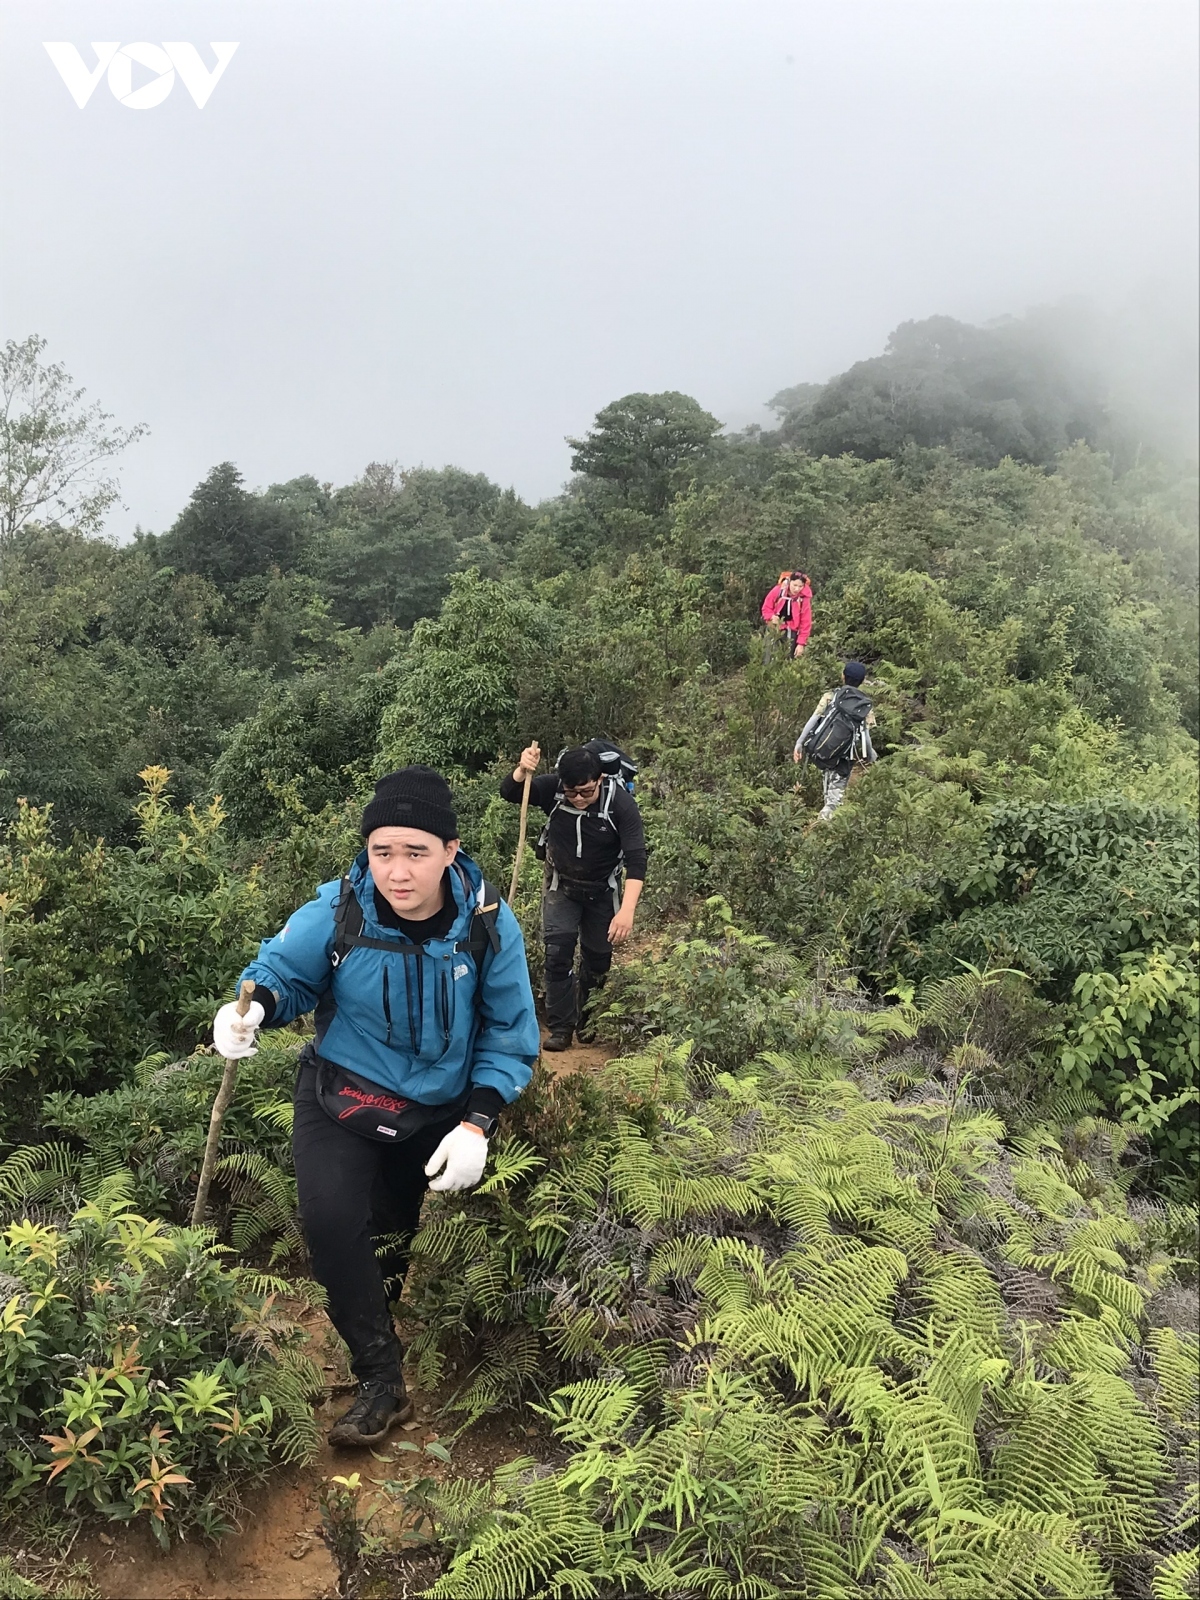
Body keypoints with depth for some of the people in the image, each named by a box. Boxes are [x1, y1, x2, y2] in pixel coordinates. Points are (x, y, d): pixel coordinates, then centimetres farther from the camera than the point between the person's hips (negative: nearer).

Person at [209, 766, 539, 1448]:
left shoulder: (489, 924, -20)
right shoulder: (337, 912, -24)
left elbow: (509, 1034, -11)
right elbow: (284, 969, -8)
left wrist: (477, 1123, -22)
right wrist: (255, 1007, -33)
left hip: (440, 1107, 2)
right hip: (344, 1092, -1)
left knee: (394, 1233, 22)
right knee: (331, 1219, -25)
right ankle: (381, 1381, -8)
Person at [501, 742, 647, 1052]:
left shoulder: (621, 803, -28)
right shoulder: (553, 788, -22)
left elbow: (636, 860, -32)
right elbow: (509, 792, -12)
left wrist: (627, 910, -44)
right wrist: (522, 770, -35)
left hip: (603, 891, -1)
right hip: (562, 887, 1)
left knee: (597, 962, 11)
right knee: (558, 956, -11)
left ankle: (586, 1022, 33)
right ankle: (561, 1029, 0)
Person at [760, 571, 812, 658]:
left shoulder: (804, 598, -14)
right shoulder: (778, 590, -13)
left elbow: (806, 623, -11)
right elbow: (766, 608, 0)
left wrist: (801, 643, -15)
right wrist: (771, 617, -23)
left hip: (791, 632, -1)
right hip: (775, 629, 1)